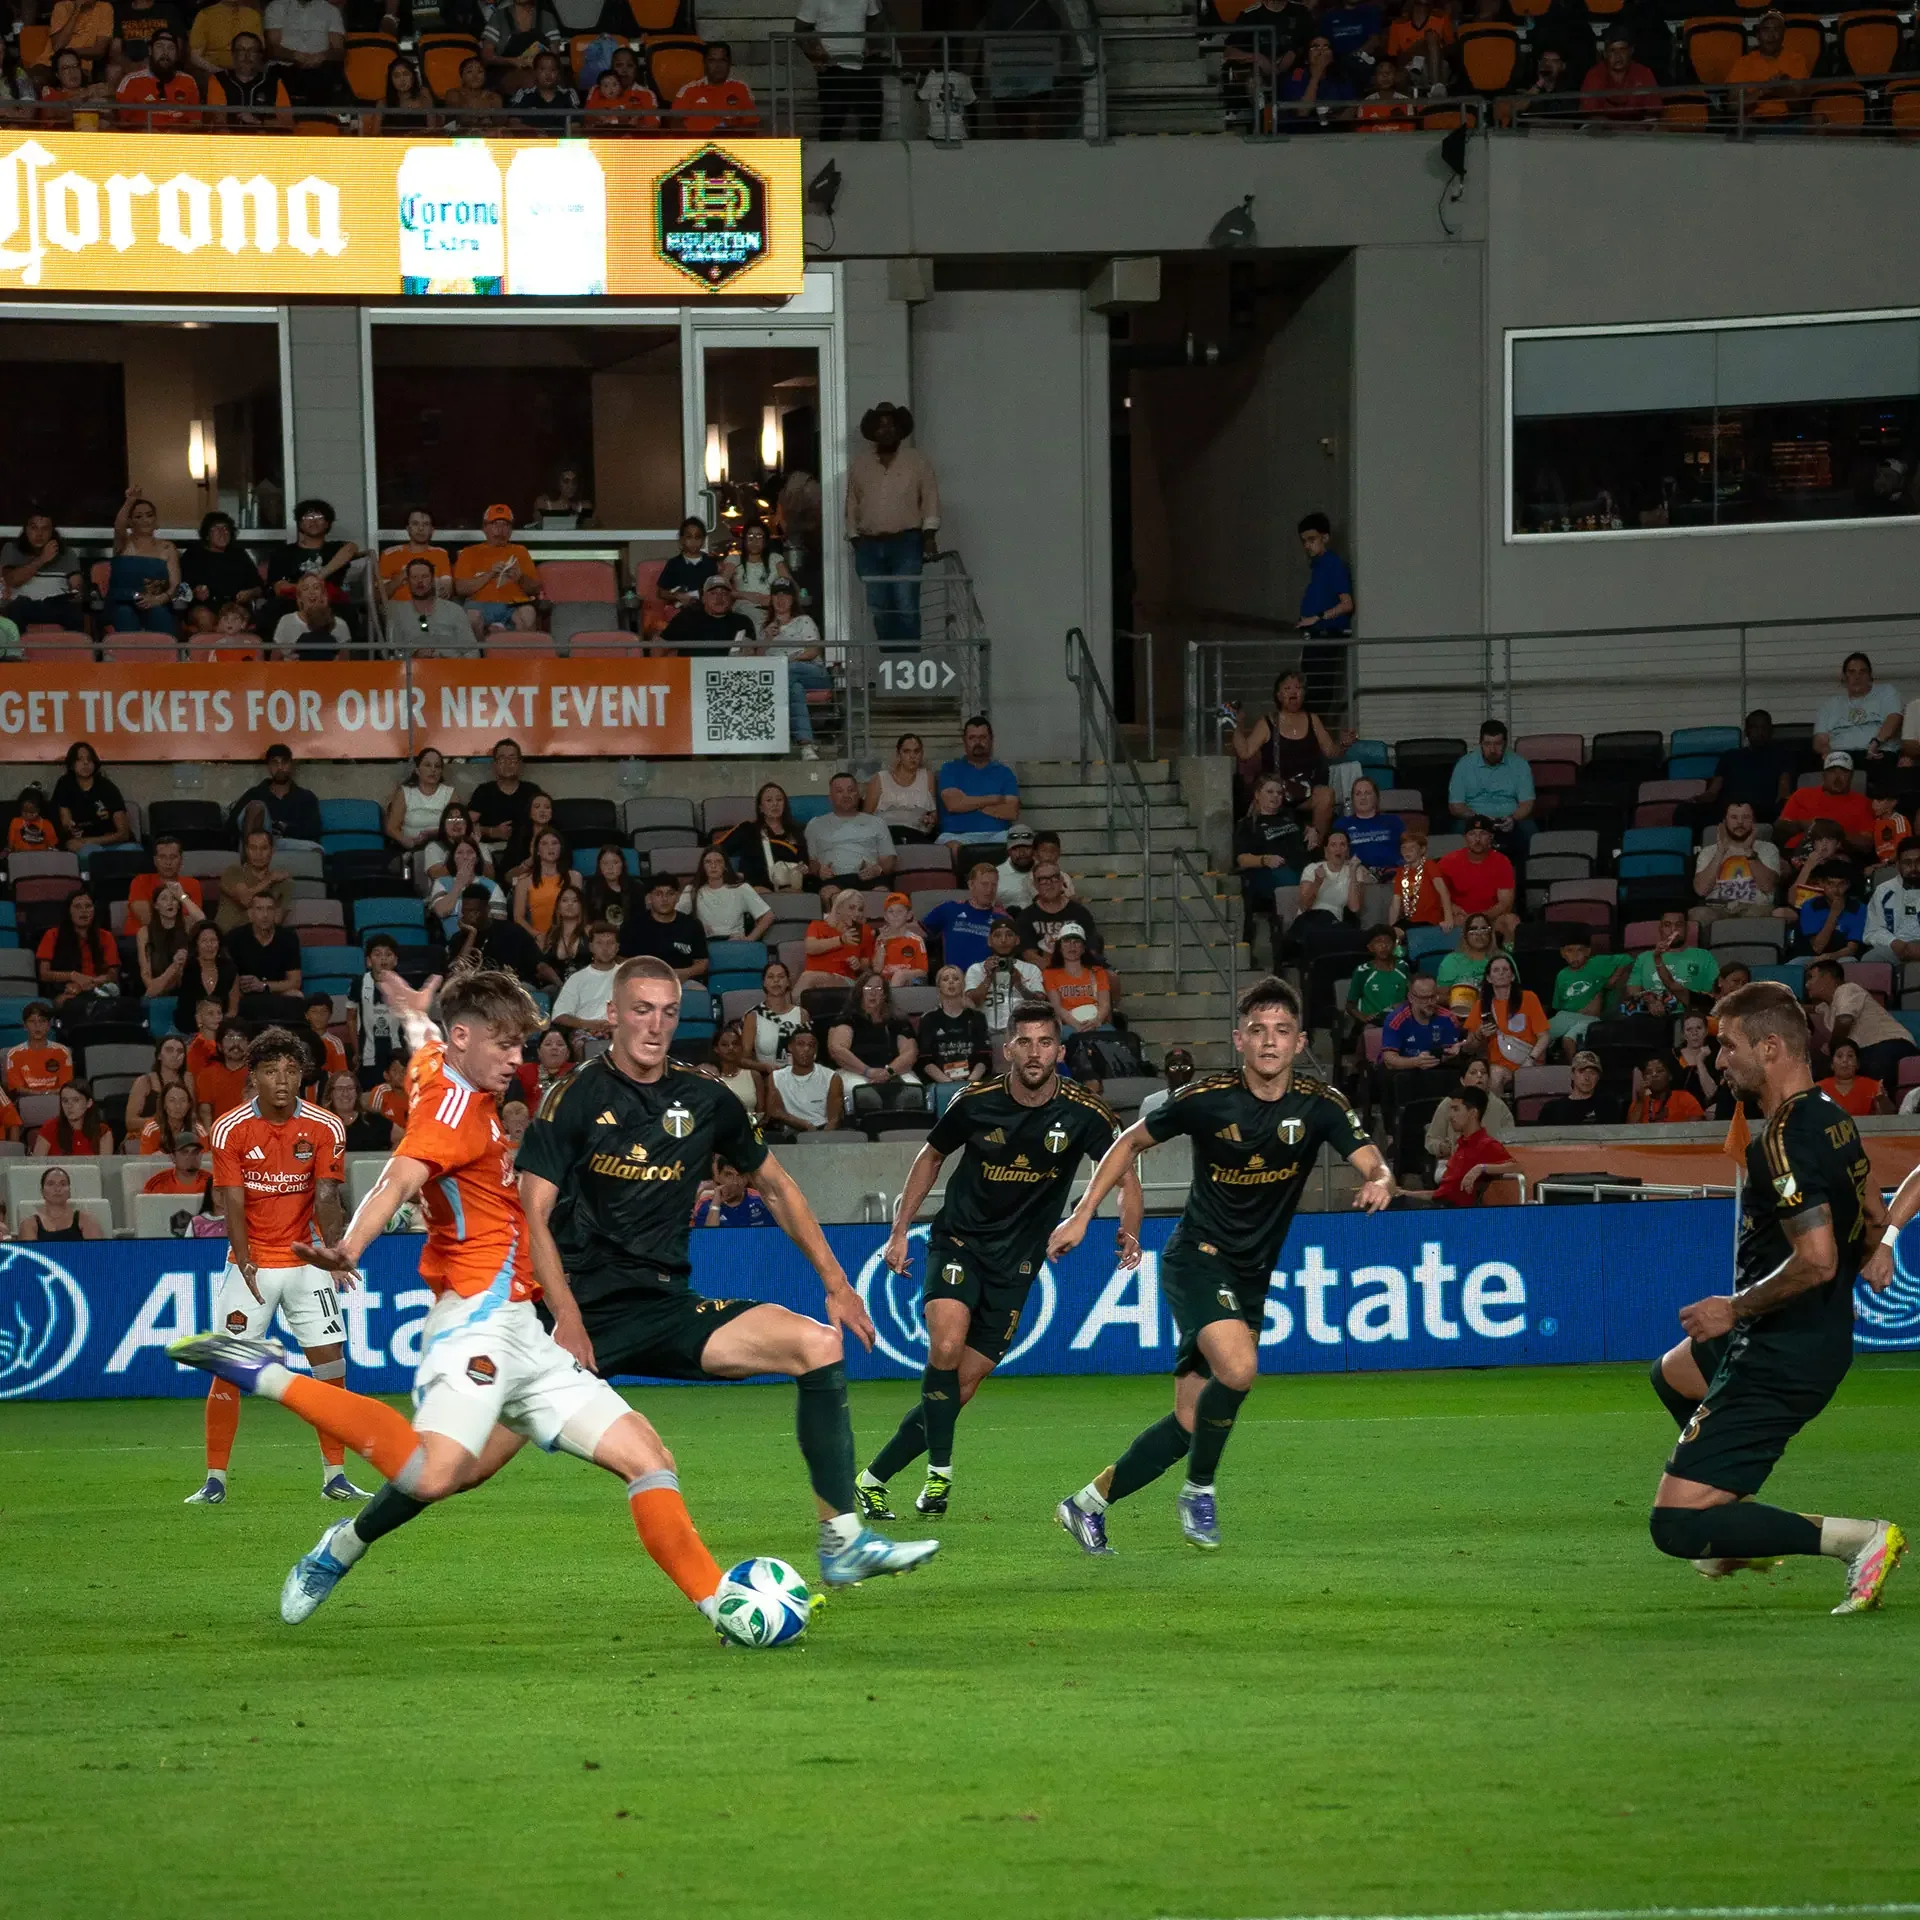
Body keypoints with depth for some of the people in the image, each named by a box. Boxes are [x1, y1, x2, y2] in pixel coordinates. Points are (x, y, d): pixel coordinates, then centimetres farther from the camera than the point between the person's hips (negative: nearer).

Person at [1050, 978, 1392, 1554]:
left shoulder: (1320, 1105, -7)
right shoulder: (1207, 1098, -12)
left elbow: (1371, 1163, -17)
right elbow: (1132, 1141, 4)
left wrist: (1379, 1182, -41)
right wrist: (1082, 1214, 0)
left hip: (1251, 1279, 4)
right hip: (1197, 1259, -4)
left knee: (1190, 1424, 3)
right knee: (1238, 1367, -30)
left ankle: (1088, 1503, 20)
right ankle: (1200, 1487, -7)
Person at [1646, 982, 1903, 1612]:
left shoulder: (1783, 1140, -24)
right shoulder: (1833, 1119, 6)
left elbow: (1818, 1259, -31)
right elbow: (1874, 1216, 20)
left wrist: (1735, 1309, -19)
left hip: (1781, 1359, -11)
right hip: (1828, 1340, 11)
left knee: (1677, 1525, -13)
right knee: (1672, 1372, 39)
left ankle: (1860, 1538, -15)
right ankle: (1743, 1528, 37)